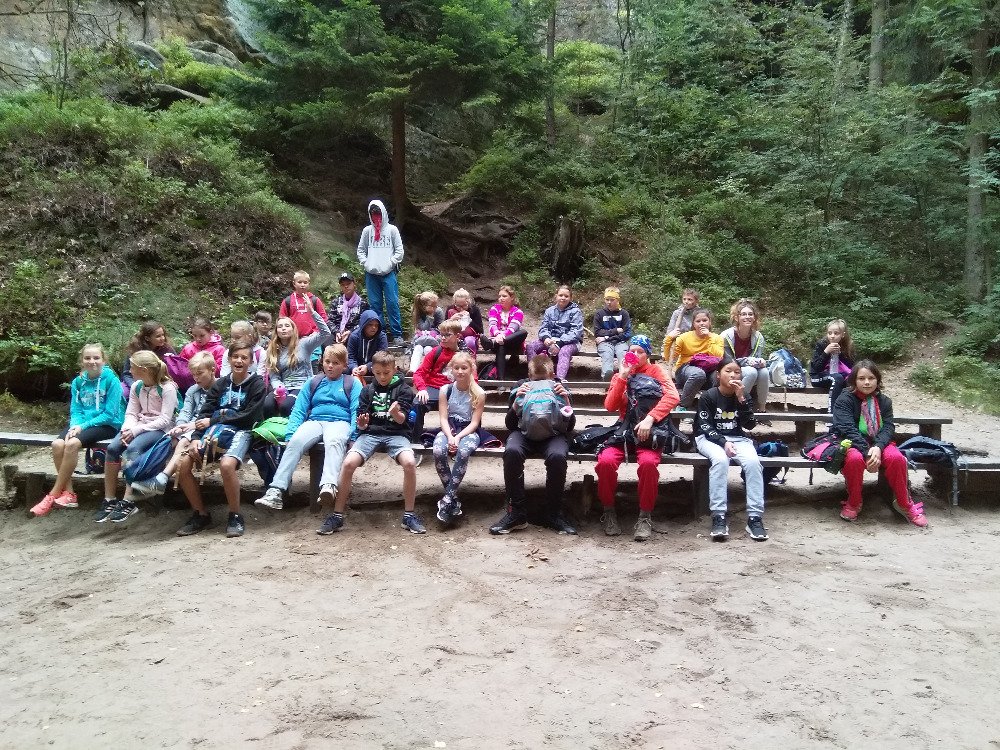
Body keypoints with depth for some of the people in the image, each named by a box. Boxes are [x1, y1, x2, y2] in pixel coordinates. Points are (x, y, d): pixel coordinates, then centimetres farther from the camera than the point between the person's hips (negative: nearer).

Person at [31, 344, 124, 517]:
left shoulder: (111, 380, -8)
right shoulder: (78, 382, 9)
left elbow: (110, 414, -12)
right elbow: (76, 411, 8)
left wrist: (83, 426, -17)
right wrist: (75, 425, -14)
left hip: (108, 425, -5)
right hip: (82, 424, 6)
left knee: (72, 443, -30)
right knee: (57, 444, -24)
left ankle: (53, 495, -18)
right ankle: (68, 493, -16)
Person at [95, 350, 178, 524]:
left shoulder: (167, 388, -11)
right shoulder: (136, 387, 10)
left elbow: (165, 420, -16)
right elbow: (131, 414, 8)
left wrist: (136, 430, -21)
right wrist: (127, 429, -15)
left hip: (160, 429, -6)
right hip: (138, 427, 6)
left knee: (133, 448, -33)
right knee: (112, 448, -21)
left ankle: (128, 502, -28)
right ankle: (109, 500, -14)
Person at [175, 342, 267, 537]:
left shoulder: (257, 385, 3)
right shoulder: (220, 384, 17)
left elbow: (249, 416, -7)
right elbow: (204, 413, 9)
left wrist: (213, 421, -7)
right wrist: (196, 437, -10)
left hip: (241, 432, -5)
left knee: (226, 464, -35)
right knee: (184, 465, -16)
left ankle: (235, 516, -16)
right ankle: (201, 515, 2)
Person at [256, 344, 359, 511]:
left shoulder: (352, 383, 15)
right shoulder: (313, 383, 23)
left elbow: (356, 411, 3)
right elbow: (298, 410, 15)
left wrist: (353, 435, -14)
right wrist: (290, 434, -1)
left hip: (339, 422, -3)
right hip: (314, 421, 3)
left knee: (334, 441, -39)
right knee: (295, 442, -30)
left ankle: (329, 486, -62)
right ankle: (275, 492, -41)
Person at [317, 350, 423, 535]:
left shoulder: (403, 389, 6)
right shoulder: (367, 390, 14)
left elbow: (401, 419, -6)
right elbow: (361, 422, 10)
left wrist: (396, 413, -30)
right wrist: (362, 423, -15)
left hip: (395, 434, -2)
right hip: (370, 433, 2)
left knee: (409, 463, -32)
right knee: (348, 463, -26)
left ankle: (409, 515, -16)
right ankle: (337, 516, -12)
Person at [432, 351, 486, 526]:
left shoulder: (478, 394, -2)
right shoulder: (446, 390, 4)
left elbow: (474, 422, -6)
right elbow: (444, 418, -1)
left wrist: (458, 437, -21)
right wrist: (450, 437, -20)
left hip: (469, 432, -2)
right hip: (448, 430, 2)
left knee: (463, 452, -37)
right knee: (438, 451, -32)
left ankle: (447, 500, -29)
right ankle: (454, 498, -19)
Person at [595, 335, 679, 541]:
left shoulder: (654, 371, 7)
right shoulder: (620, 375, 15)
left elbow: (672, 396, -11)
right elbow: (610, 406, 0)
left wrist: (650, 418, -23)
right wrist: (622, 377, -6)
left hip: (648, 432, -2)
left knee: (648, 462, -35)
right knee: (606, 460, -28)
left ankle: (645, 516, -16)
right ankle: (609, 512, -6)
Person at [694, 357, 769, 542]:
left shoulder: (744, 395, 5)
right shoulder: (708, 396, -4)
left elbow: (749, 425, -6)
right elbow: (705, 427, -9)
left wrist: (742, 398, -15)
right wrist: (723, 442, -24)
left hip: (737, 437, 3)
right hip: (710, 438, -3)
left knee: (753, 461, -29)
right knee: (720, 459, -37)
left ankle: (754, 517, -28)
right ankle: (719, 516, -36)